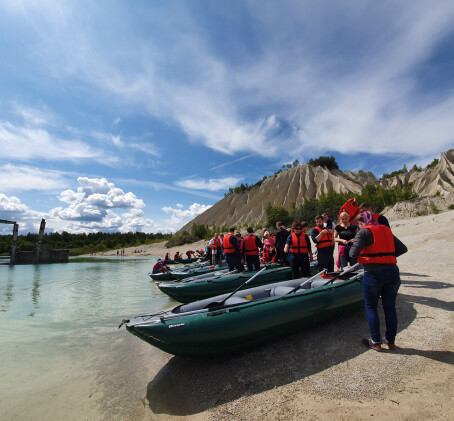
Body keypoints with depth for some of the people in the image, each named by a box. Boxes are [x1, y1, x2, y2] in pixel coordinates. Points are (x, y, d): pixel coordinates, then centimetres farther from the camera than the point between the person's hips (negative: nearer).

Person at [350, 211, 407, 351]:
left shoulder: (363, 232, -7)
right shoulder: (386, 230, 11)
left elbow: (353, 253, -17)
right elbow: (403, 248, 12)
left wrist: (352, 251, 4)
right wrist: (387, 255, 17)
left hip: (373, 273, -6)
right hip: (392, 272, 6)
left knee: (371, 308, 10)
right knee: (390, 307, 16)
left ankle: (376, 342, 17)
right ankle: (391, 341, 29)